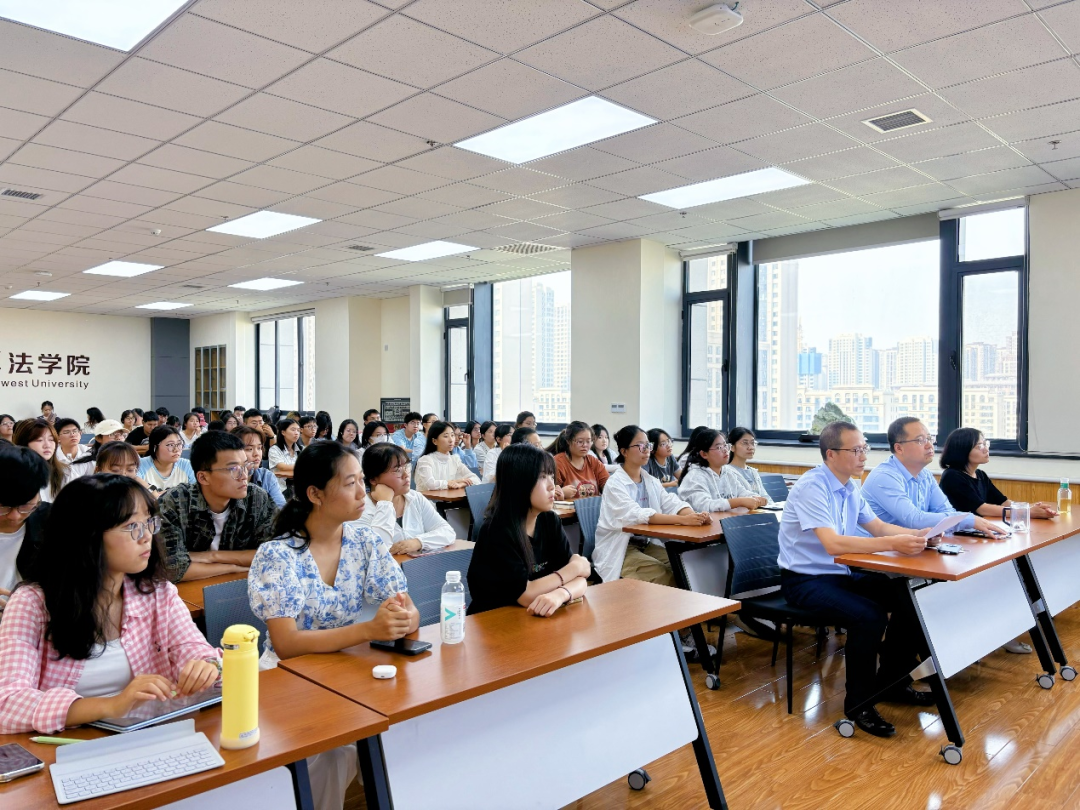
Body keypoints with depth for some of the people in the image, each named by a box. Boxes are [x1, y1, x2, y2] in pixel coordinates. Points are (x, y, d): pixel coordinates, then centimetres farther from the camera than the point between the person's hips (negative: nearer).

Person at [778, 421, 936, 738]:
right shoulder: (812, 487, -22)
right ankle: (858, 703, -9)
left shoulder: (851, 487, 6)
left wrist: (918, 534, -3)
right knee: (869, 614, -28)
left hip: (843, 572, 9)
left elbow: (878, 526, 15)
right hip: (805, 580, -9)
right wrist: (892, 544, -37)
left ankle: (892, 681, 18)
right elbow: (833, 544, -32)